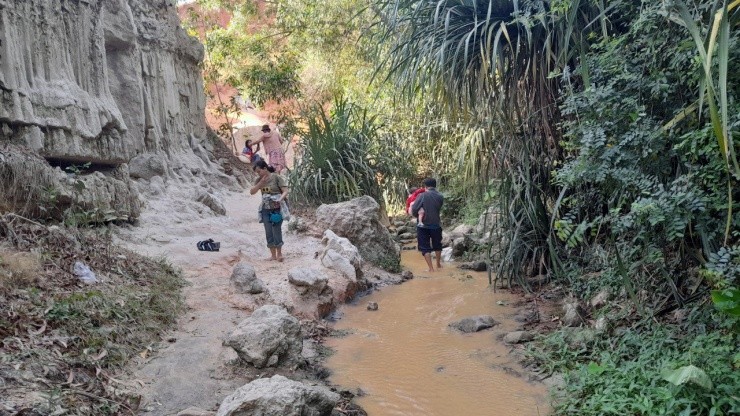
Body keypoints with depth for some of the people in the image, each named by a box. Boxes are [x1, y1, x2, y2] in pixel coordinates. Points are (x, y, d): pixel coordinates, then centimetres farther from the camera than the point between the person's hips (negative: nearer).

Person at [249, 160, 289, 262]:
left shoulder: (276, 177, -8)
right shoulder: (259, 179, 7)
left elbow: (285, 191, -12)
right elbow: (252, 192, 1)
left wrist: (280, 200, -29)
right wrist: (261, 183, -10)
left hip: (277, 209, -5)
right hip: (265, 209, 5)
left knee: (276, 230, -8)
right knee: (268, 232, 5)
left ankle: (279, 253, 6)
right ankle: (273, 255, 14)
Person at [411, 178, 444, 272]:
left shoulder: (422, 196, -13)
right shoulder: (440, 197, -3)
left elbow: (414, 209, -14)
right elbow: (439, 209, 6)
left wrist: (417, 215, 6)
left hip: (423, 226, -3)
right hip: (436, 225, 3)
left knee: (425, 247, 6)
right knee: (437, 245, 23)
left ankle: (431, 268, 1)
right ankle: (438, 264, 39)